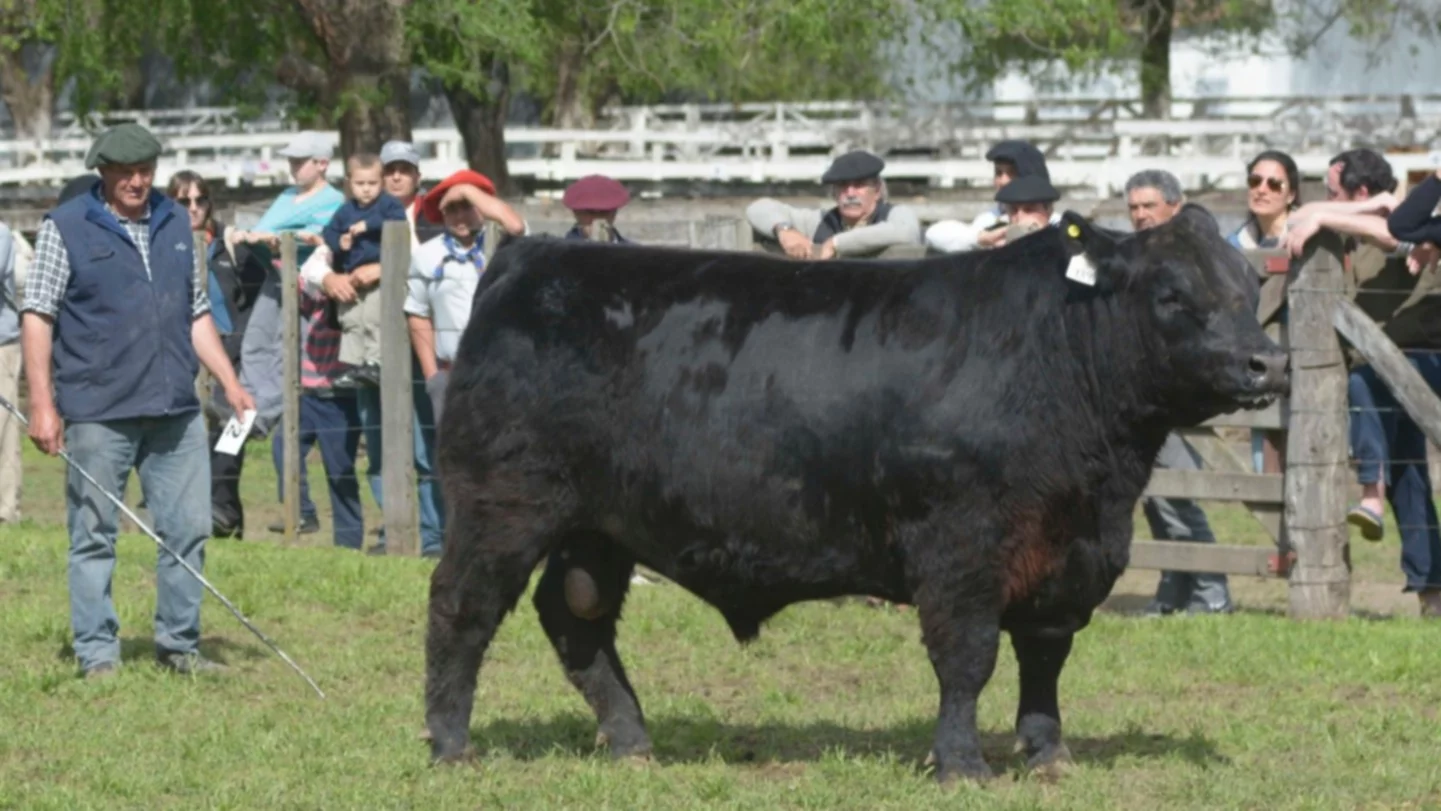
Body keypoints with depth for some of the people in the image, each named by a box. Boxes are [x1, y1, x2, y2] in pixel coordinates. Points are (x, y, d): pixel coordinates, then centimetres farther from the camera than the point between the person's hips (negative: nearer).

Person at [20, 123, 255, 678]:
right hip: (98, 414, -5)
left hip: (175, 412, 5)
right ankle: (97, 654, 6)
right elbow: (37, 317, -4)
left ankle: (179, 645, 14)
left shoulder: (175, 225, 15)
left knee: (189, 528, 4)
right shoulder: (65, 229, -1)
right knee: (94, 536, 0)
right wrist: (43, 405, -11)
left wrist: (230, 383, 13)